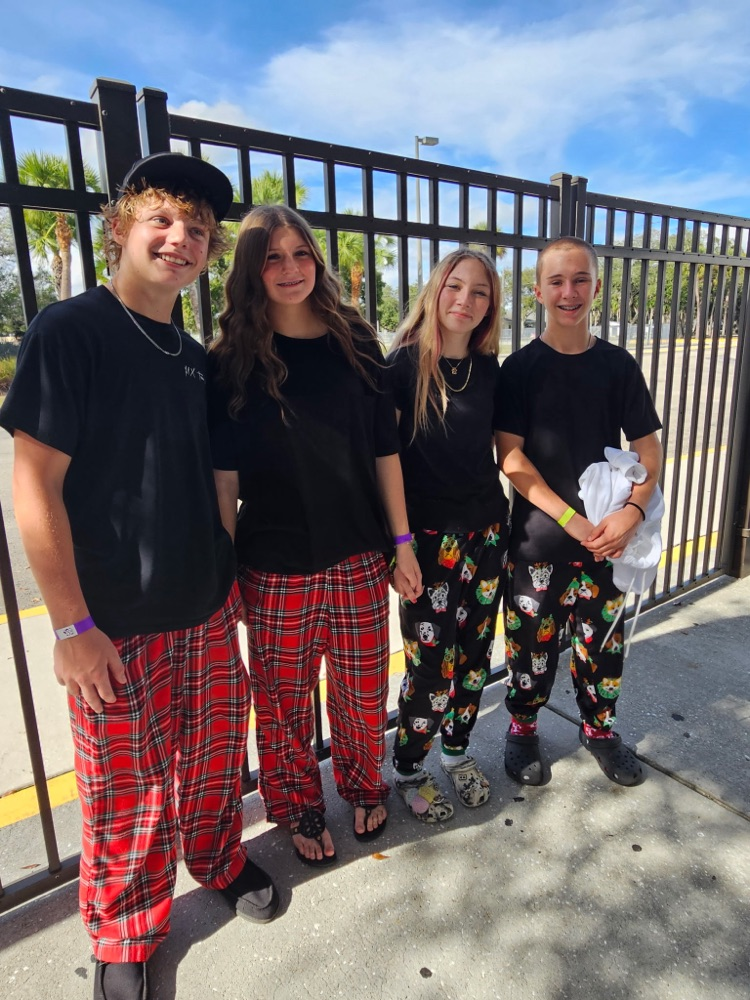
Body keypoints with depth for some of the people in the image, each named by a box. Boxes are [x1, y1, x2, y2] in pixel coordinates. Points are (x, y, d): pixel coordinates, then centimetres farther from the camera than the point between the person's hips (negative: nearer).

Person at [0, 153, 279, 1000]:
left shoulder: (193, 356, 8)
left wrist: (233, 573, 14)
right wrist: (72, 625, -14)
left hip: (207, 610, 5)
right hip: (117, 625, -5)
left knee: (214, 757, 18)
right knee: (123, 789, 11)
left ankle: (218, 858, 47)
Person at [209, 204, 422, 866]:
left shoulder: (355, 344, 3)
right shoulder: (233, 360, -2)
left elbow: (385, 451, 4)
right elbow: (224, 474, -3)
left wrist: (402, 542, 3)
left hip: (359, 559, 2)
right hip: (275, 568, -1)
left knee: (363, 689, 14)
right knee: (284, 700, 12)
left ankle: (364, 787, 42)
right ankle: (299, 809, 38)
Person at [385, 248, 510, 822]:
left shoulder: (490, 370, 5)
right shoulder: (405, 363, -8)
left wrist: (511, 512, 8)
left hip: (487, 529, 5)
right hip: (429, 535, -5)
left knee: (475, 650, 14)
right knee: (432, 660, 2)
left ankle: (457, 751, 37)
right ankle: (408, 770, 26)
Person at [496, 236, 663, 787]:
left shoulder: (618, 364, 1)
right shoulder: (520, 368, -5)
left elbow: (649, 448, 3)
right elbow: (511, 457, -11)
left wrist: (632, 511, -15)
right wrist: (572, 519, -17)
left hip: (608, 533, 2)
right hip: (537, 535, -2)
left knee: (602, 637, 14)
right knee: (532, 637, 9)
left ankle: (599, 726, 39)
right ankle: (523, 728, 33)